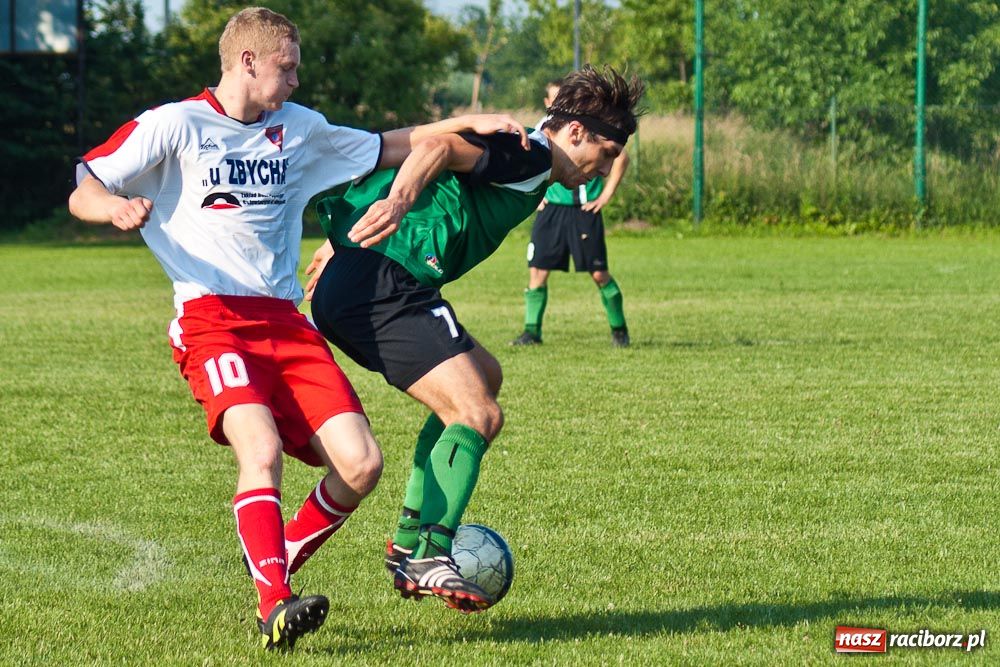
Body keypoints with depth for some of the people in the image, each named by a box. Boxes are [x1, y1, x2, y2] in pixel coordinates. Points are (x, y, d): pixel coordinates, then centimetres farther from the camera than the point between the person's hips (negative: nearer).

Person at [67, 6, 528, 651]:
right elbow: (82, 194, 0)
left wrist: (469, 123, 20)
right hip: (211, 319, -6)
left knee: (361, 464, -9)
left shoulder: (300, 129, 19)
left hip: (286, 321, 6)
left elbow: (386, 148, 31)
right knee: (261, 447, -30)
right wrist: (116, 208, -24)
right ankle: (274, 605, -29)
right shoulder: (175, 125, 2)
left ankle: (278, 566, 13)